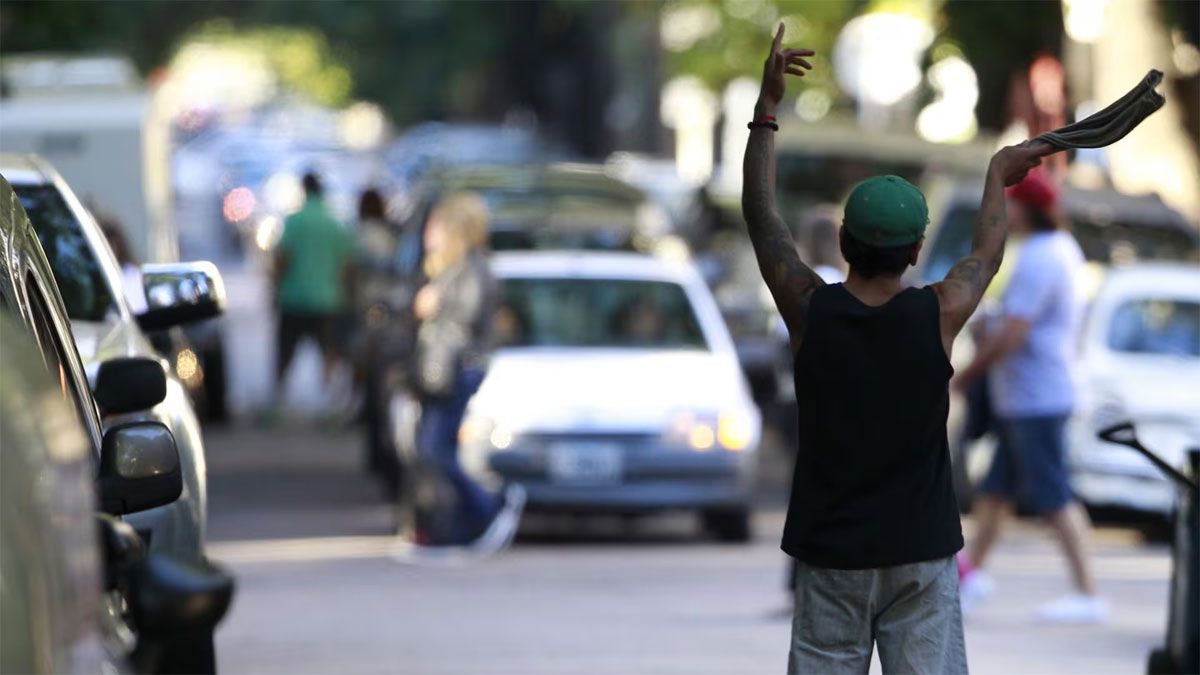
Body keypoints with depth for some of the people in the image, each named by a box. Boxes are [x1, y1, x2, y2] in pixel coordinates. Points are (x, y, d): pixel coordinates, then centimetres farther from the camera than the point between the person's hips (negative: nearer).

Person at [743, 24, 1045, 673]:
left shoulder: (809, 310, -7)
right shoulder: (938, 316, -7)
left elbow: (759, 213, 7)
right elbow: (987, 253, 15)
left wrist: (766, 106, 16)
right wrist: (997, 176, 34)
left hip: (830, 554, 1)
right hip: (921, 554, 0)